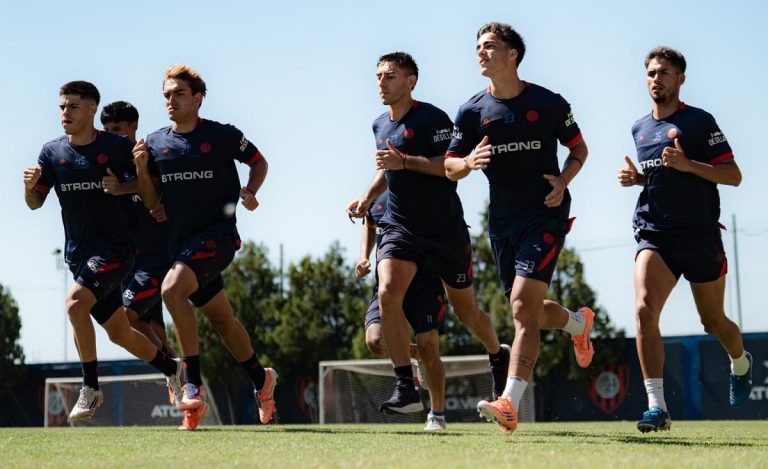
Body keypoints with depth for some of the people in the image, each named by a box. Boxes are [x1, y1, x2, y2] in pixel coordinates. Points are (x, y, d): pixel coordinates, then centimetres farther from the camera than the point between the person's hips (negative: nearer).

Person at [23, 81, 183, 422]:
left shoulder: (118, 147, -6)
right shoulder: (52, 152, 4)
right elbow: (35, 203, 6)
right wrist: (29, 186, -16)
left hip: (115, 245, -5)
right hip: (78, 253, 5)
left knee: (75, 303, -27)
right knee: (118, 333, 10)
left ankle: (91, 388, -16)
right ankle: (171, 369, 33)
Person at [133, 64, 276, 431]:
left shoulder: (223, 136, -4)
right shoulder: (155, 143, 8)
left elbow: (259, 162, 12)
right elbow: (151, 204, 8)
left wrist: (250, 192, -7)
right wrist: (142, 170, -9)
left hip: (217, 235, -6)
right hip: (180, 241, 6)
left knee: (172, 289, -29)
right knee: (221, 318, 16)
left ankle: (193, 386, -27)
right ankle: (261, 380, 38)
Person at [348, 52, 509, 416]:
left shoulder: (432, 118, -11)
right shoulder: (380, 126, 13)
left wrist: (405, 161, -26)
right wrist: (367, 199, 13)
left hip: (445, 229, -5)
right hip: (399, 226, 5)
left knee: (465, 311, 8)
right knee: (387, 294, -21)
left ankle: (498, 356, 41)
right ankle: (405, 386, -17)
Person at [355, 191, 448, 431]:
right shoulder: (377, 199, 9)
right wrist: (364, 257, 14)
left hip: (425, 279, -3)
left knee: (429, 347, -13)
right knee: (375, 340, -19)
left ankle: (437, 415, 7)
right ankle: (417, 355, 15)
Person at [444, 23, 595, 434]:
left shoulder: (549, 103, -3)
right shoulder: (472, 111, 4)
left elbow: (578, 148, 10)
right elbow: (449, 168, 6)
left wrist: (562, 181, -10)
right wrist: (468, 162, -17)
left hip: (545, 214, -5)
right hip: (502, 220, 5)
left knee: (524, 306, -19)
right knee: (528, 312, 14)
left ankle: (510, 404, -25)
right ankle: (579, 322, 49)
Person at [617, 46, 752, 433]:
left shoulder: (700, 121, -4)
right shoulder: (639, 129, 14)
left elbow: (733, 175, -7)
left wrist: (688, 165, -21)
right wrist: (636, 177, 8)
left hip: (700, 237, -3)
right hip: (654, 236, 3)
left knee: (714, 323, 11)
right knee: (645, 309, -21)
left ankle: (741, 364, 47)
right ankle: (657, 407, -23)